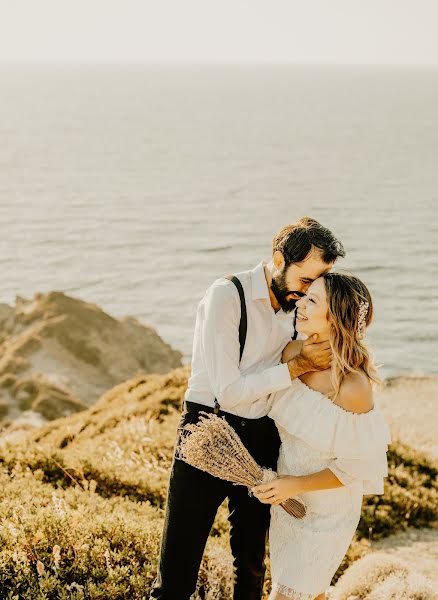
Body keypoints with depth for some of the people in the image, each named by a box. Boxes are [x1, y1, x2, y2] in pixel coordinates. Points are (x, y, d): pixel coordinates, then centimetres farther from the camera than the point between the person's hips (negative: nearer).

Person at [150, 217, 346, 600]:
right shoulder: (227, 296, -17)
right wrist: (299, 365, -20)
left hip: (261, 439, 6)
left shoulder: (294, 304, 3)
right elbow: (228, 392, -22)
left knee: (252, 558, 21)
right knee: (179, 565, -1)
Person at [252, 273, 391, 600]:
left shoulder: (353, 387, -30)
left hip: (327, 510, -6)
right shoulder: (293, 352, -11)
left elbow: (358, 466, -20)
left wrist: (297, 485, -22)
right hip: (287, 498, 6)